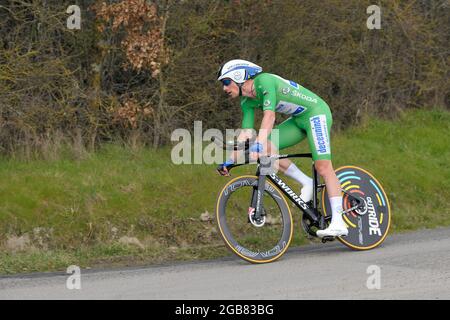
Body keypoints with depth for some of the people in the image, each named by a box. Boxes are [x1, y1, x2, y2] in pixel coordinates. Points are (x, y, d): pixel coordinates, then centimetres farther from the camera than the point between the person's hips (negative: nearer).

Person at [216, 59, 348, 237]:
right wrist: (230, 161, -5)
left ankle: (338, 223, -22)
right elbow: (246, 133, 3)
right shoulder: (247, 102, 3)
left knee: (323, 166, -17)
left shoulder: (264, 82, -23)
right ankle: (306, 183, 0)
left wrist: (258, 144, -43)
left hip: (316, 112, -8)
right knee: (266, 149, -10)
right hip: (298, 120, 8)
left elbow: (269, 116, -34)